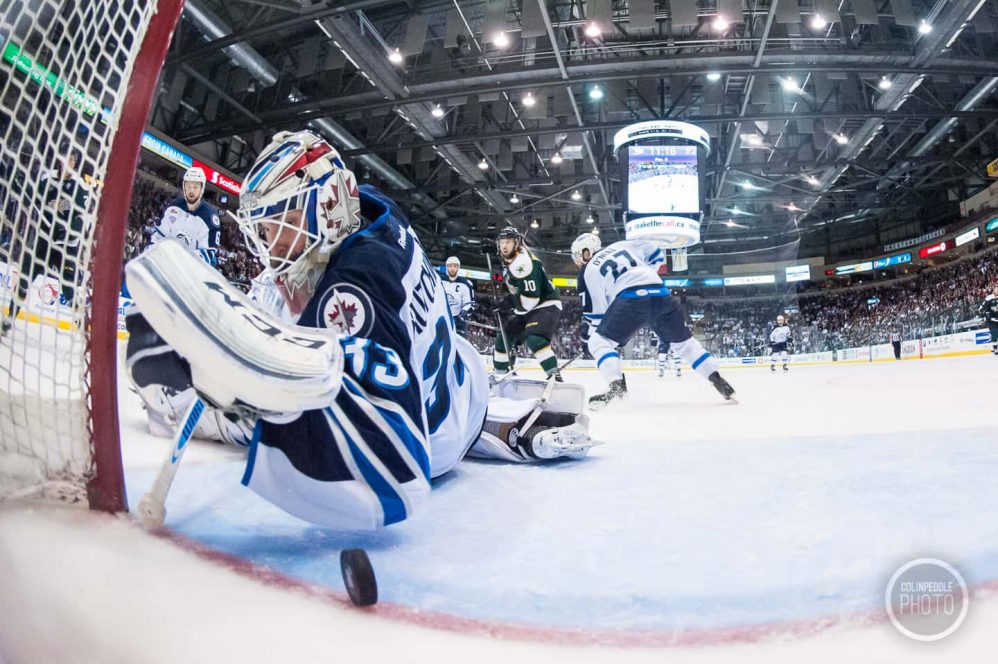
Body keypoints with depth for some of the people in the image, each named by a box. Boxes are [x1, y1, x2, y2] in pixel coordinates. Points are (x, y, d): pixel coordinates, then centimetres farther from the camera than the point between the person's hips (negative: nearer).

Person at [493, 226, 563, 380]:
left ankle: (555, 377, -31)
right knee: (503, 338, 11)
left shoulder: (524, 263, -25)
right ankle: (500, 375, 26)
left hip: (545, 306, -10)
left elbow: (531, 299, -30)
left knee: (535, 339, -31)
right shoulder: (508, 262, 5)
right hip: (526, 309, 10)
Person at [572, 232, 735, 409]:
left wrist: (589, 337, 25)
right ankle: (717, 380, 18)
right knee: (684, 341, 21)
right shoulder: (621, 246, 27)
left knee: (599, 342, 3)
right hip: (660, 294, 6)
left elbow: (594, 313, 12)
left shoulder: (588, 271, 14)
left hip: (630, 300, -6)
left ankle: (616, 386, -16)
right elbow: (656, 253, 32)